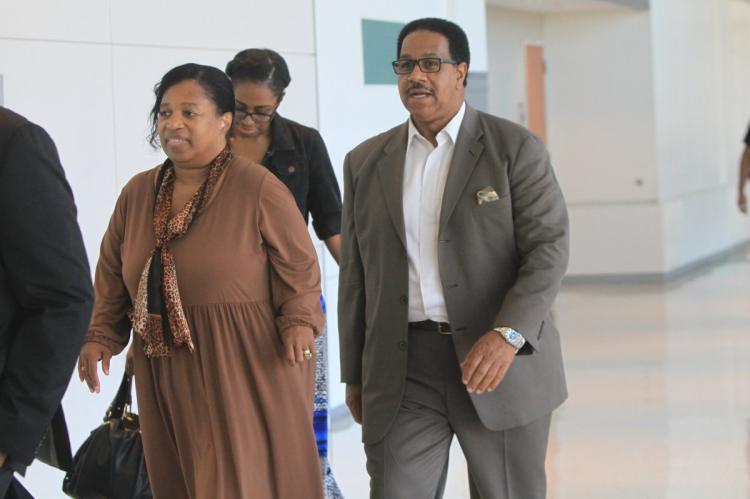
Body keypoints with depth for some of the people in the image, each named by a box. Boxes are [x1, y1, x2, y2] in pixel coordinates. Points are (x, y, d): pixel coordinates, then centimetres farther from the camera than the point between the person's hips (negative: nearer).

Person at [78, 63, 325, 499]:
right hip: (167, 380, 5)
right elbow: (113, 276, 14)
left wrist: (299, 320, -18)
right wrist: (101, 337, 4)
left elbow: (300, 265, -4)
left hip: (246, 374, -5)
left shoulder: (258, 188, -5)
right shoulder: (137, 193, 10)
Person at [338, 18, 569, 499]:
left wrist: (507, 334, -24)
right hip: (402, 370, 3)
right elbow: (357, 274, 13)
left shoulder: (516, 148, -3)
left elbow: (550, 247, -10)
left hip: (505, 359, -2)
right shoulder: (366, 163, 10)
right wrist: (355, 374, 12)